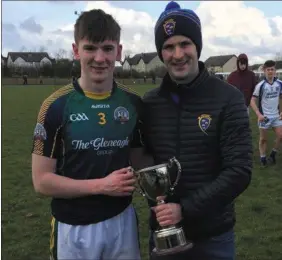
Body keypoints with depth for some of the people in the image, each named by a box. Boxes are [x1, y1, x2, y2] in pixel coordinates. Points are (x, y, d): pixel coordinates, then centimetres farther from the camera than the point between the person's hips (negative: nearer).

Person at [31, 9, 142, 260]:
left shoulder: (134, 104, -2)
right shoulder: (56, 106, -12)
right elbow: (42, 180, -11)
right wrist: (101, 185, -18)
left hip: (122, 221, 3)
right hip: (74, 228, -3)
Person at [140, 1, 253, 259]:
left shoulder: (228, 98, -11)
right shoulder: (149, 102, -1)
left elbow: (239, 171, -15)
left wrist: (185, 209, -20)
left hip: (213, 234, -2)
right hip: (163, 230, 3)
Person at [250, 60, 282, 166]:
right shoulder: (260, 85, -12)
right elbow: (253, 101, -10)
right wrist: (259, 114, -19)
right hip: (264, 116, -3)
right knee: (263, 139, 7)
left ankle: (273, 154, 20)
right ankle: (263, 158, 22)